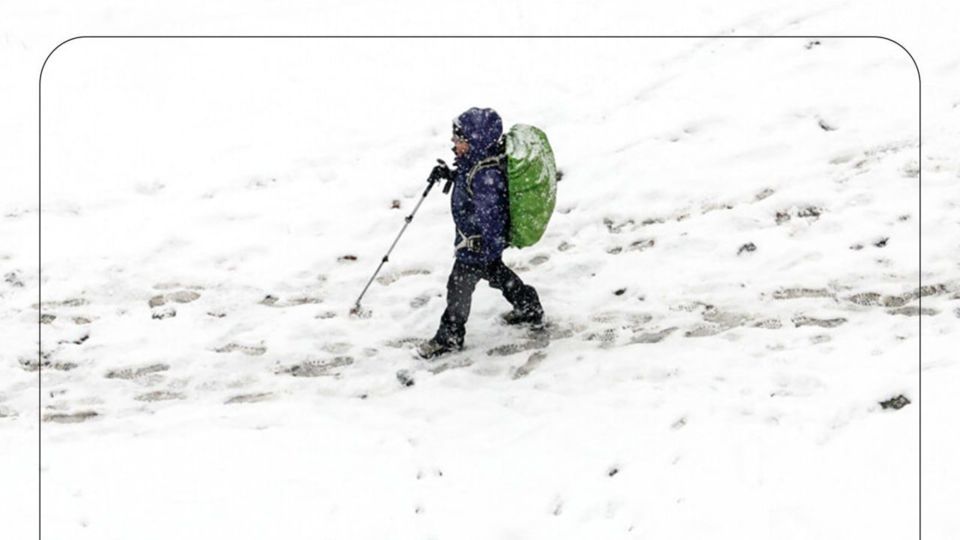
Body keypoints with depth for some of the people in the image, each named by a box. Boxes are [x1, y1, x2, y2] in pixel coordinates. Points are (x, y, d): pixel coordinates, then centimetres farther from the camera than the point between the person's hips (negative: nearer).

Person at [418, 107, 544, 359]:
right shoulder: (479, 157, -7)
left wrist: (492, 253, -23)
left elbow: (492, 217, -29)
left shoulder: (487, 176, -36)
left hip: (479, 241, -10)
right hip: (473, 232, 10)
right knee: (496, 272, 29)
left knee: (460, 284, 6)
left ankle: (450, 336, 23)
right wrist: (449, 174, 5)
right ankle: (529, 308, 45)